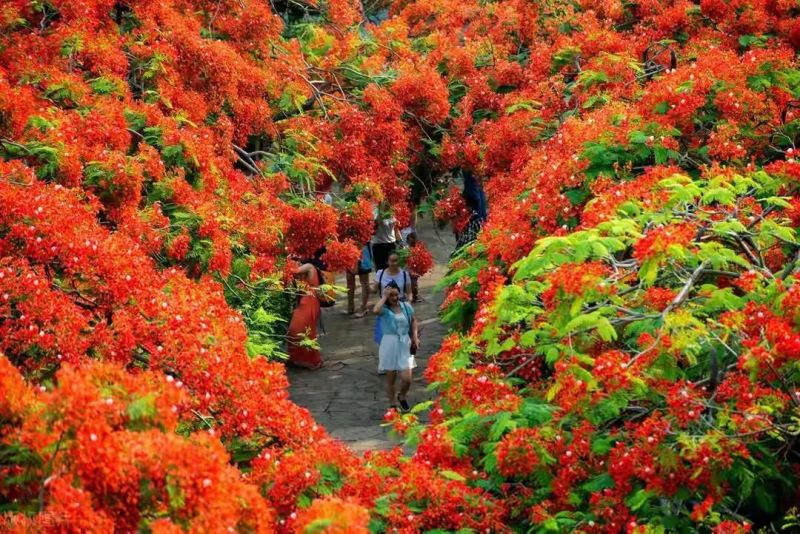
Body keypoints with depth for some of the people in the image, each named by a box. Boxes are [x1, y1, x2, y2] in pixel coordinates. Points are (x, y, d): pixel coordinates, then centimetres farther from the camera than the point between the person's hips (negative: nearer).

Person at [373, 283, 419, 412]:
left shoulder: (406, 306, 1)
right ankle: (392, 404, 28)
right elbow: (375, 310, -35)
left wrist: (415, 337, 6)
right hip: (389, 344, -2)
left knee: (406, 379, -4)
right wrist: (384, 297, -24)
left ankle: (402, 396, 28)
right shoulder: (384, 309, -10)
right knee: (390, 378, 10)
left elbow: (413, 321, 18)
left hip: (404, 344, 2)